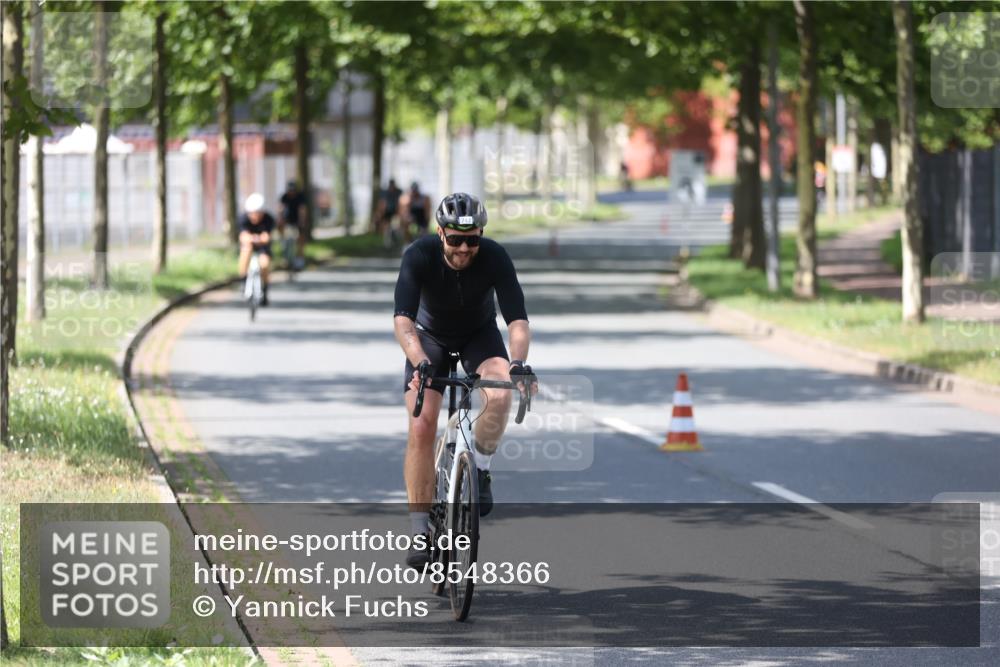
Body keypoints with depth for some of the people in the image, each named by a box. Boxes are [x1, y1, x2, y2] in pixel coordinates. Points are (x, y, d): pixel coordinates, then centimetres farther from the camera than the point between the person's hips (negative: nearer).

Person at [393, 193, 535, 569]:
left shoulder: (495, 257, -28)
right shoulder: (419, 256, -30)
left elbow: (517, 318, -32)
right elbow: (403, 319, -39)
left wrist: (518, 361, -51)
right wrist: (420, 363, -56)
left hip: (479, 335, 1)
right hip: (430, 337, 0)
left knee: (500, 396, -31)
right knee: (421, 428, -17)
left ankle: (480, 469, -4)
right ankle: (419, 530, -9)